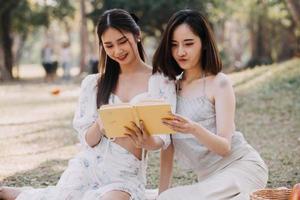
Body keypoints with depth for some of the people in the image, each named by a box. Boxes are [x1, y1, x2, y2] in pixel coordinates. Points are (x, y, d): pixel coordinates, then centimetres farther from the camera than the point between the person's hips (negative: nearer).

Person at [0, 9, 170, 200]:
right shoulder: (94, 83, 8)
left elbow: (163, 138, -3)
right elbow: (88, 139, 5)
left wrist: (148, 142, -27)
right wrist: (99, 126, -19)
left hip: (127, 177, -1)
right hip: (88, 167, 1)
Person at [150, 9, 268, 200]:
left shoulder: (219, 83, -9)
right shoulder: (169, 85, 6)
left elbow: (225, 147, -15)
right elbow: (168, 142, 6)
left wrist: (194, 129, -34)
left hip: (242, 166, -5)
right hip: (209, 177, 5)